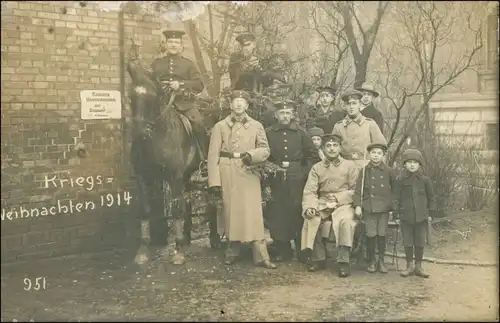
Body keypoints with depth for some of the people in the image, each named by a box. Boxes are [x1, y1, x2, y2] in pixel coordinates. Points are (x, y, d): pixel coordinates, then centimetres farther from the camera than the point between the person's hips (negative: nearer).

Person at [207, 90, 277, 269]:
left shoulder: (256, 126, 10)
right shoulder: (220, 126, 5)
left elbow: (265, 150, 6)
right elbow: (213, 155, -1)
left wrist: (251, 154, -16)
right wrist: (214, 182, -9)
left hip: (248, 173, 0)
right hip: (226, 175, 0)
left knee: (253, 214, -4)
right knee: (230, 213, 6)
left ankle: (261, 256, -1)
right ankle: (232, 252, 20)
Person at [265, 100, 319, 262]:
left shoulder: (300, 133, 5)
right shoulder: (268, 133, 5)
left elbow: (313, 155, 10)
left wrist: (305, 172, 1)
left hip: (297, 180, 0)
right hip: (275, 180, 0)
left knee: (298, 213, 0)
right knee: (277, 215, 0)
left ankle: (302, 251, 12)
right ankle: (282, 250, 13)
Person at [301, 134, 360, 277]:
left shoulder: (350, 165, 5)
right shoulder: (317, 168, 11)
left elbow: (355, 190, -1)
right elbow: (309, 191, 1)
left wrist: (339, 198, -15)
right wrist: (309, 207, -19)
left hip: (344, 204, -2)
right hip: (322, 205, 2)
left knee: (346, 220, -35)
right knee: (311, 219, -28)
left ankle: (343, 261, -24)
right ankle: (318, 258, -11)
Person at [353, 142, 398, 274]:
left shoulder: (389, 171, 3)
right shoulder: (364, 170, 1)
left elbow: (393, 190, 10)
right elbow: (358, 189, 0)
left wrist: (392, 207, 7)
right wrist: (357, 206, -9)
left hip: (384, 208, 1)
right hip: (369, 207, -1)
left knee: (382, 234, 5)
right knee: (371, 235, 0)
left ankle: (381, 261, 18)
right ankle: (371, 261, 14)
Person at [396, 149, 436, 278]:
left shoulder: (425, 180, 0)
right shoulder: (401, 180, -1)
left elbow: (431, 197, 8)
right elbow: (398, 198, 4)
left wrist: (430, 212, 4)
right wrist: (398, 213, 2)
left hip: (421, 217, 1)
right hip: (406, 217, 0)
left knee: (420, 243, 8)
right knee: (408, 243, 5)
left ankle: (418, 266, 21)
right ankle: (409, 266, 19)